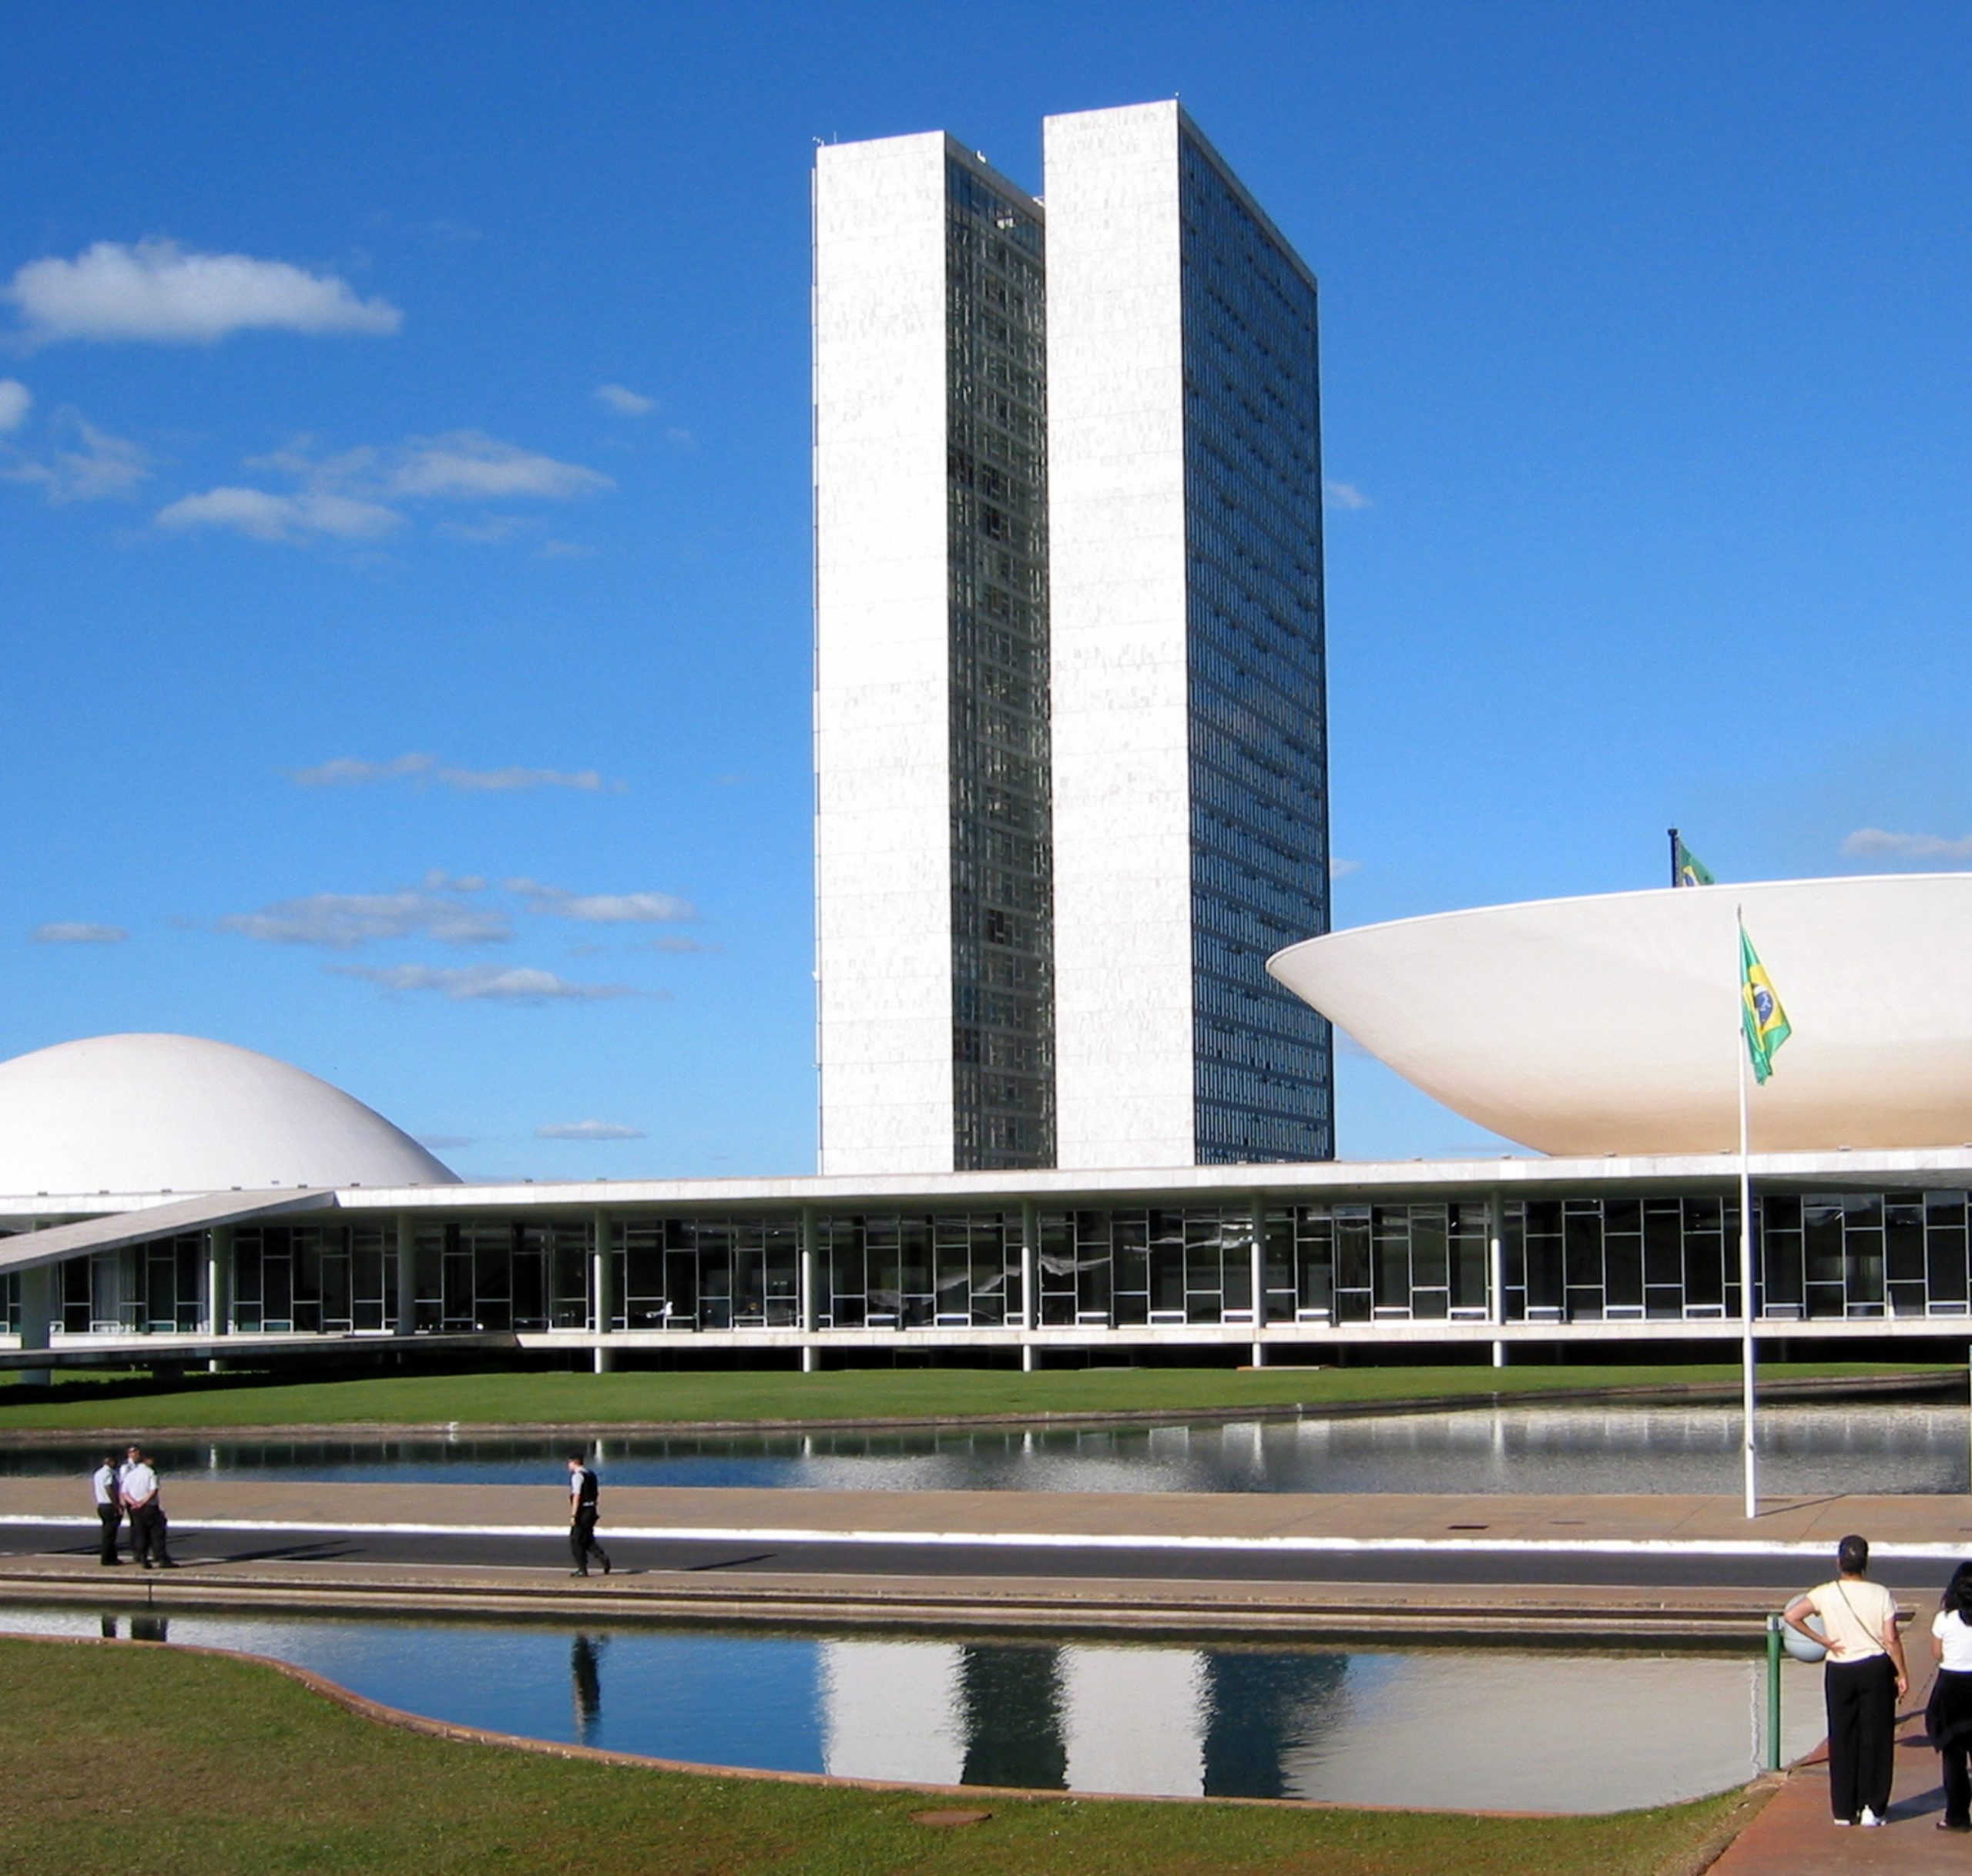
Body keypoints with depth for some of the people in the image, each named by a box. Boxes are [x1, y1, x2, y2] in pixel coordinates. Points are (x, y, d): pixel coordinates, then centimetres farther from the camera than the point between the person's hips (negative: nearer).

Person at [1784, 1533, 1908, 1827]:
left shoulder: (1826, 1594, -8)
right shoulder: (1881, 1595, -10)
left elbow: (1791, 1615, -16)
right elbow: (1891, 1639, -11)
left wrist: (1823, 1640, -7)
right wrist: (1902, 1674, 0)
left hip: (1840, 1671, 1)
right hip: (1876, 1669, -1)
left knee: (1842, 1739, 9)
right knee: (1875, 1739, 8)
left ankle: (1843, 1810, 13)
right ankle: (1872, 1808, 9)